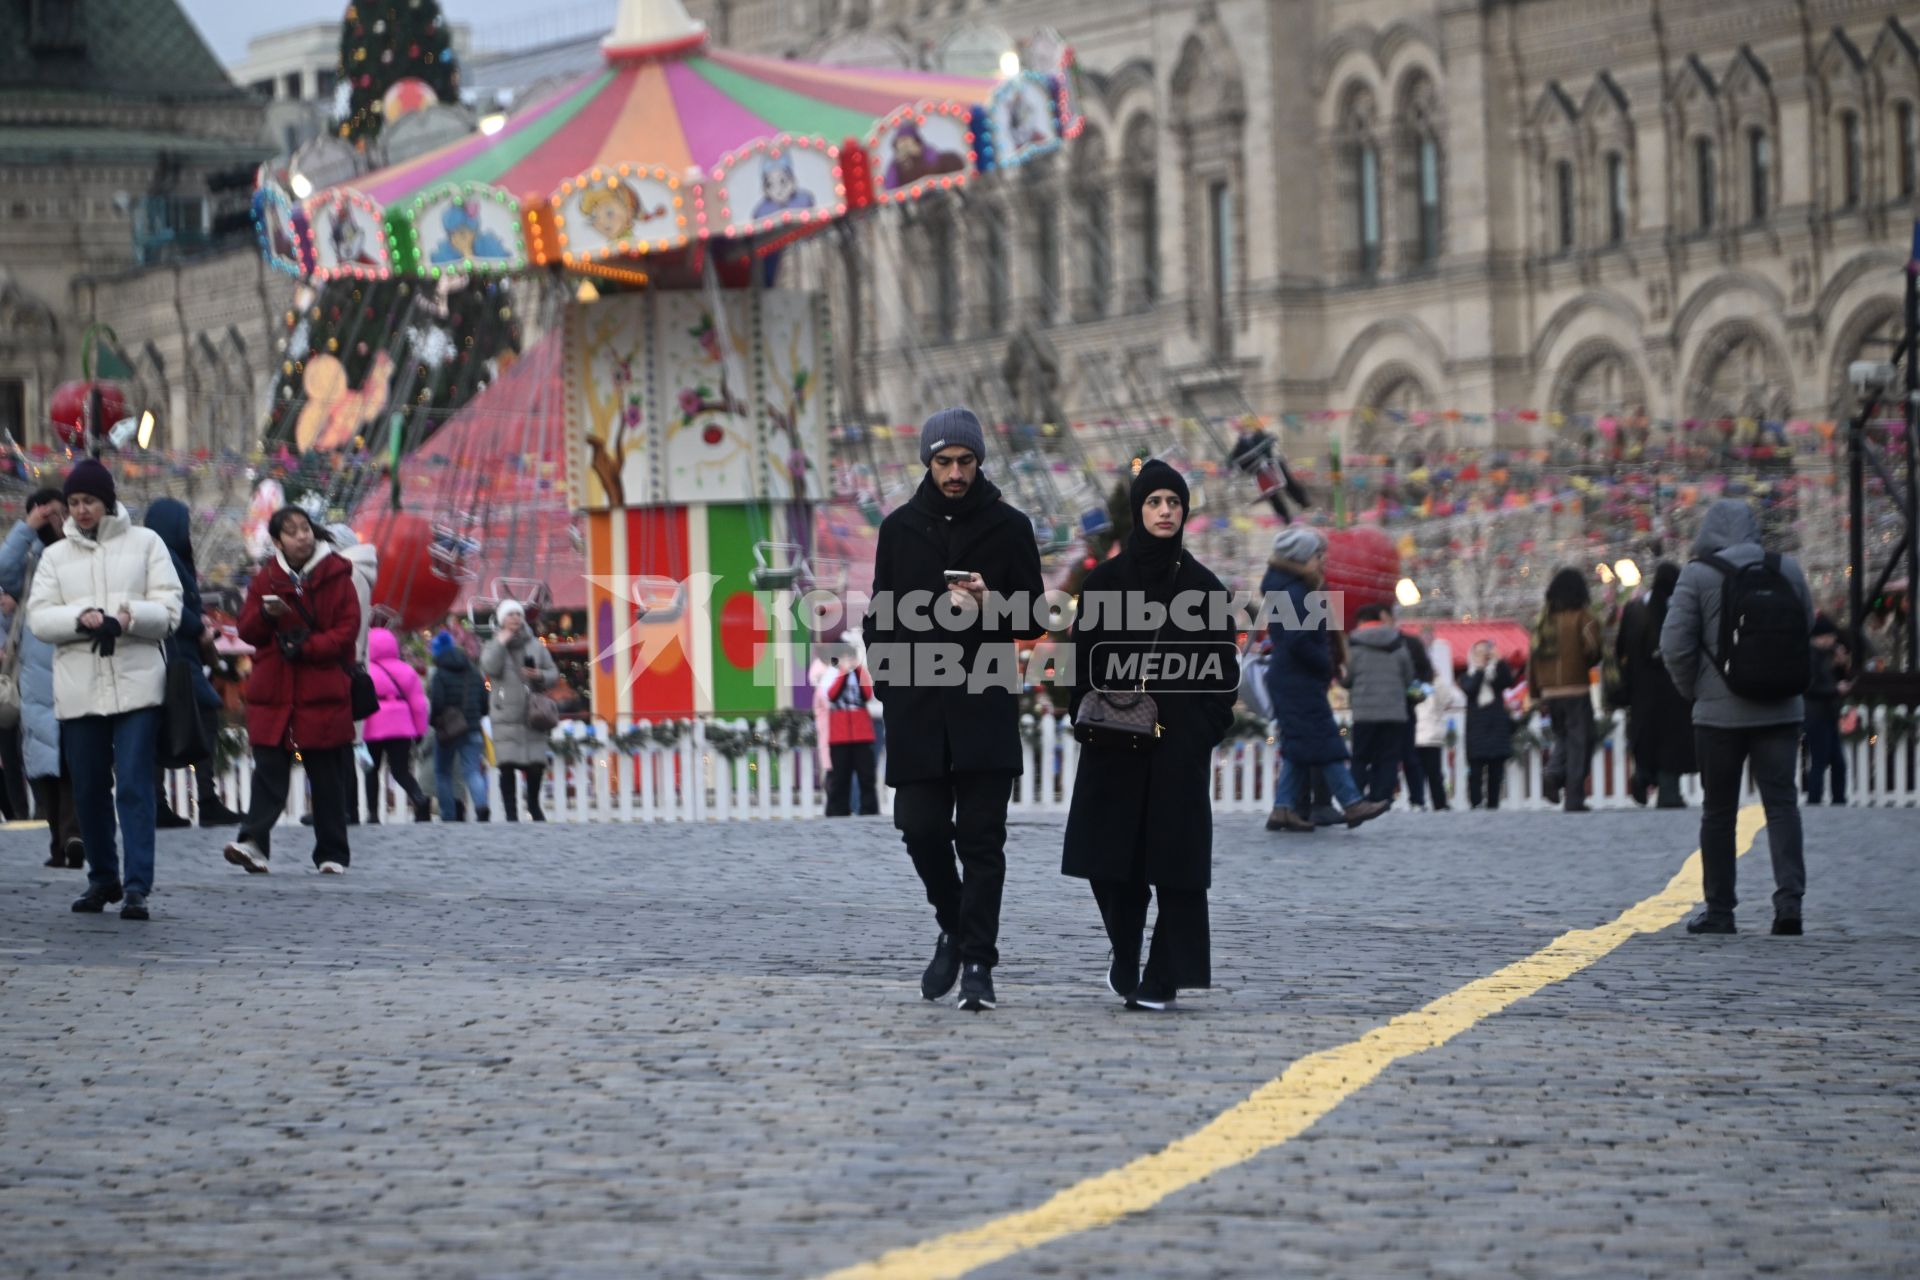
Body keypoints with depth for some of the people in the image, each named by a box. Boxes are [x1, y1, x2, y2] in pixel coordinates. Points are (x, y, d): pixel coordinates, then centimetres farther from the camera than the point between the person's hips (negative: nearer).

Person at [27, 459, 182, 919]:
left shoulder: (145, 543, 7)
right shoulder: (55, 556, 13)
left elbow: (168, 610, 1)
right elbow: (39, 617, 2)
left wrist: (132, 616, -19)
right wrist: (80, 618, -17)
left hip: (136, 686, -3)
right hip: (79, 689, 3)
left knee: (134, 787, -10)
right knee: (89, 790, 9)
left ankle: (137, 887, -13)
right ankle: (102, 877, 24)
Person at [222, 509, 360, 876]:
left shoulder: (336, 575, 2)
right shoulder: (266, 579, 9)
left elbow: (348, 629, -4)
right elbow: (246, 630, 8)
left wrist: (306, 646, -16)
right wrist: (266, 615, -13)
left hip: (324, 693, -1)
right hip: (273, 691, 1)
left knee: (327, 778, 4)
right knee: (269, 770, -8)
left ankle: (333, 855, 11)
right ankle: (254, 842, -17)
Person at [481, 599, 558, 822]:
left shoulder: (535, 645, 12)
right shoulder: (493, 646, 7)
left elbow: (554, 674, 13)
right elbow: (489, 668, -14)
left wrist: (540, 676, -7)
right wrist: (501, 642, -10)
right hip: (506, 717, -2)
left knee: (536, 764, -2)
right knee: (507, 766, -7)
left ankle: (533, 805, 21)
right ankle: (511, 813, 0)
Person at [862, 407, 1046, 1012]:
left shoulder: (1009, 527, 4)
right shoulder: (900, 527, 10)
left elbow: (1032, 621, 6)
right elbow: (880, 616, 16)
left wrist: (992, 605, -14)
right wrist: (886, 680, 4)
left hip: (985, 708, -2)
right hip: (916, 710, 2)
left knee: (981, 838, -4)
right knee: (922, 828, -1)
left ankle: (977, 962, -1)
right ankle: (955, 929, 23)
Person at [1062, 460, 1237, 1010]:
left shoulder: (1202, 585, 4)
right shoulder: (1105, 580, 6)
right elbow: (1083, 656, 6)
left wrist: (1209, 727, -5)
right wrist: (1087, 716, -5)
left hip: (1179, 741, -1)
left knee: (1174, 855, -4)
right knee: (1113, 857, 2)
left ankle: (1164, 976, 0)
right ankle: (1126, 955, 25)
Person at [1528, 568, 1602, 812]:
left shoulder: (1542, 619, 9)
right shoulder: (1582, 618, -6)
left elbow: (1534, 655, 9)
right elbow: (1593, 650, -14)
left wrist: (1535, 692, 14)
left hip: (1550, 691, 5)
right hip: (1577, 689, -5)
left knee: (1563, 737, 20)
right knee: (1579, 742, 0)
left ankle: (1553, 773, -8)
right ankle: (1574, 799, -5)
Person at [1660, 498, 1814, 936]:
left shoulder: (1699, 575, -8)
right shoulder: (1787, 570, 2)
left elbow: (1675, 646, -10)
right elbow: (1808, 630, 8)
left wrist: (1693, 690, 5)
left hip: (1720, 713, -2)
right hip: (1782, 710, 2)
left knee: (1718, 812, 9)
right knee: (1781, 802, 2)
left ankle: (1719, 910, 13)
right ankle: (1789, 897, -14)